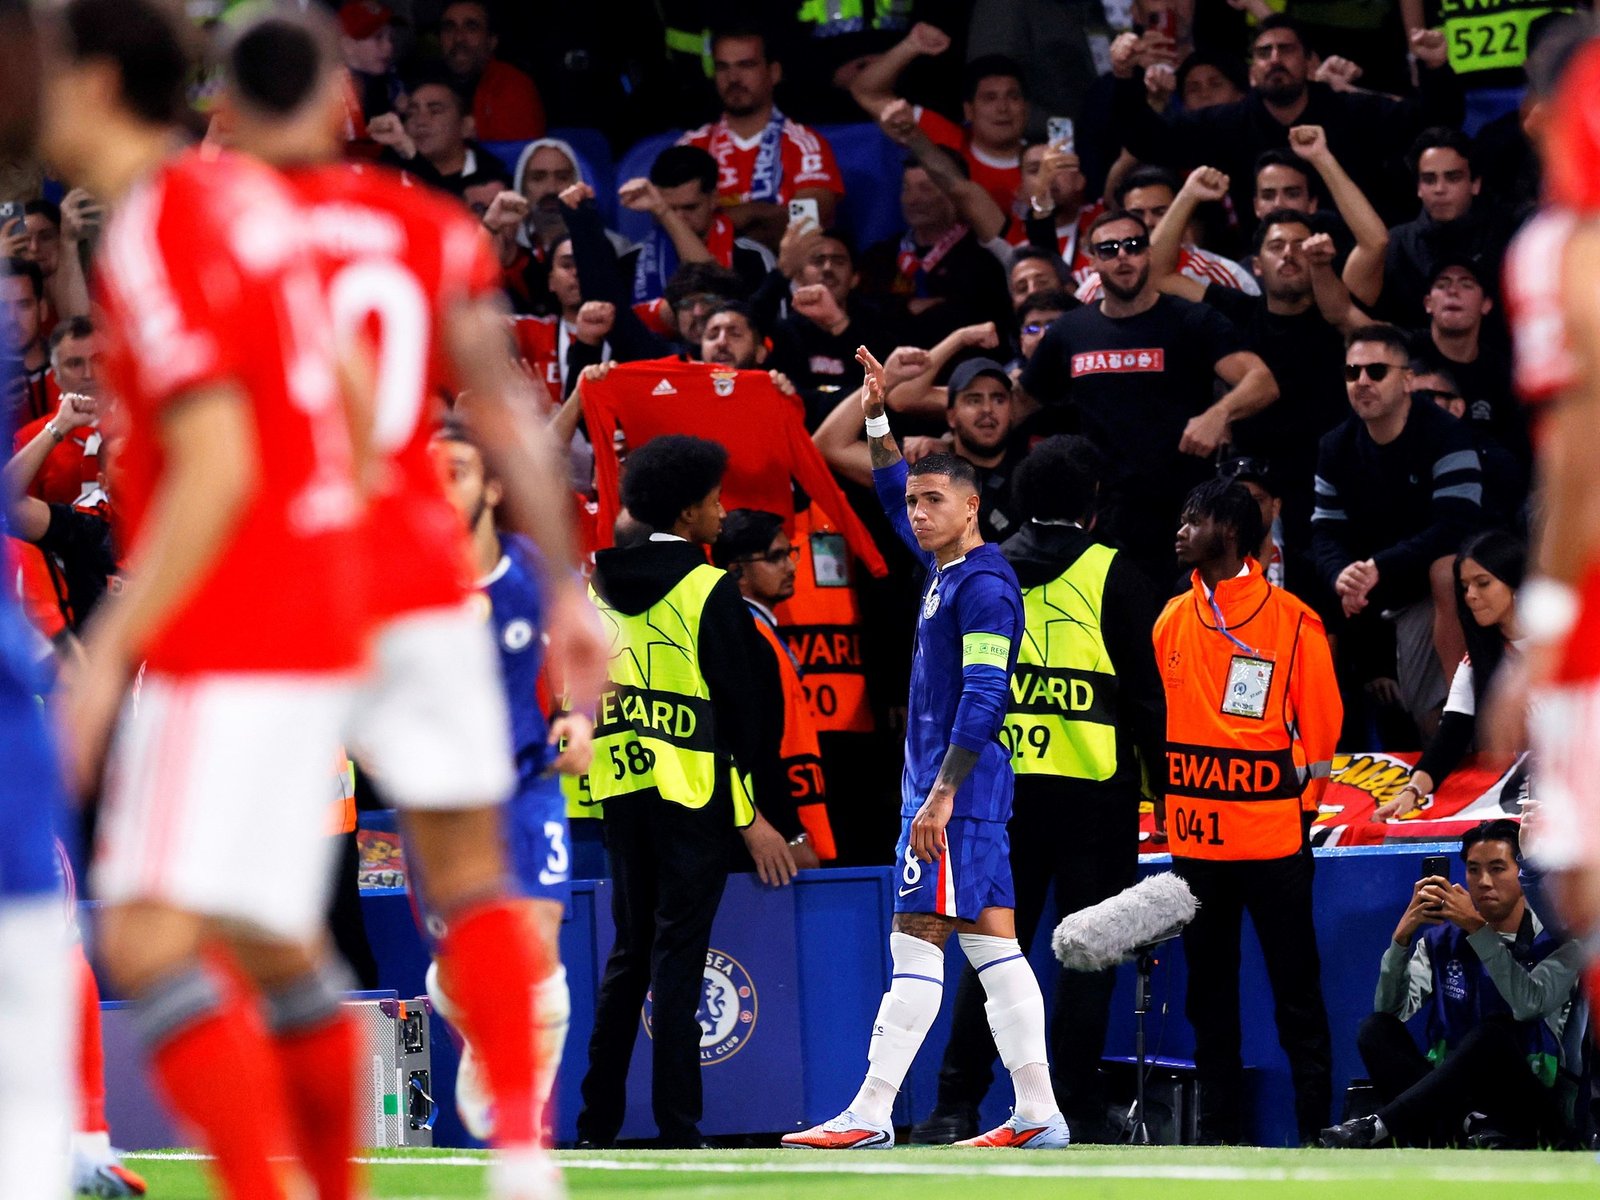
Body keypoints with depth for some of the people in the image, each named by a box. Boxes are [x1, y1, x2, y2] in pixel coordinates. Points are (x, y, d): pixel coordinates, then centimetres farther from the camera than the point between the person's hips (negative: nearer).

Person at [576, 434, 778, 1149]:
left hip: (622, 789, 6)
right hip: (692, 794, -6)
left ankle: (598, 1121, 12)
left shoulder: (598, 581, 9)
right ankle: (676, 1128, -7)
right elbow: (738, 705, -9)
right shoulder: (708, 590, -9)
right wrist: (748, 814, -4)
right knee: (678, 956, -5)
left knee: (629, 954, 13)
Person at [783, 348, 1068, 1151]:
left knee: (916, 944, -10)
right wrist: (877, 419, 26)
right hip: (943, 788, 10)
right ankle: (1037, 1112, 4)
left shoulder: (983, 586, -12)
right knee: (992, 945, 6)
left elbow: (982, 700, -20)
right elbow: (893, 496, 33)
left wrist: (942, 793, -23)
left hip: (958, 792, -10)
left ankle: (870, 1114, -13)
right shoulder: (943, 568, 15)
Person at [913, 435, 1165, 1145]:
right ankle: (1077, 1111, 0)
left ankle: (956, 1108, 3)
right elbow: (1145, 687, -4)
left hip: (1003, 789, 4)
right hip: (1094, 787, -4)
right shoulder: (1110, 574, -3)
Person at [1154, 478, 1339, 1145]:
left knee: (1296, 989, -3)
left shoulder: (1293, 621, -3)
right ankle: (1219, 1133, 14)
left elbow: (1320, 722, 0)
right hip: (1194, 835, 5)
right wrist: (1161, 798, 9)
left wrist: (1305, 804, -2)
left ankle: (1316, 1131, 0)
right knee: (1208, 991, 9)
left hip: (1273, 836, -5)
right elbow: (1152, 714, 15)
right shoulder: (1171, 621, 10)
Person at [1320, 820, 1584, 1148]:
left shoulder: (1560, 943, 0)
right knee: (1377, 1029, -18)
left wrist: (1477, 928, -24)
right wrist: (1402, 935, -17)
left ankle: (1377, 1128, -39)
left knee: (1496, 1030, -33)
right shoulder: (1440, 941, 11)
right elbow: (1392, 1009, -3)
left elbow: (1529, 1004, -21)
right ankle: (1471, 1126, -40)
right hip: (1453, 1098, 4)